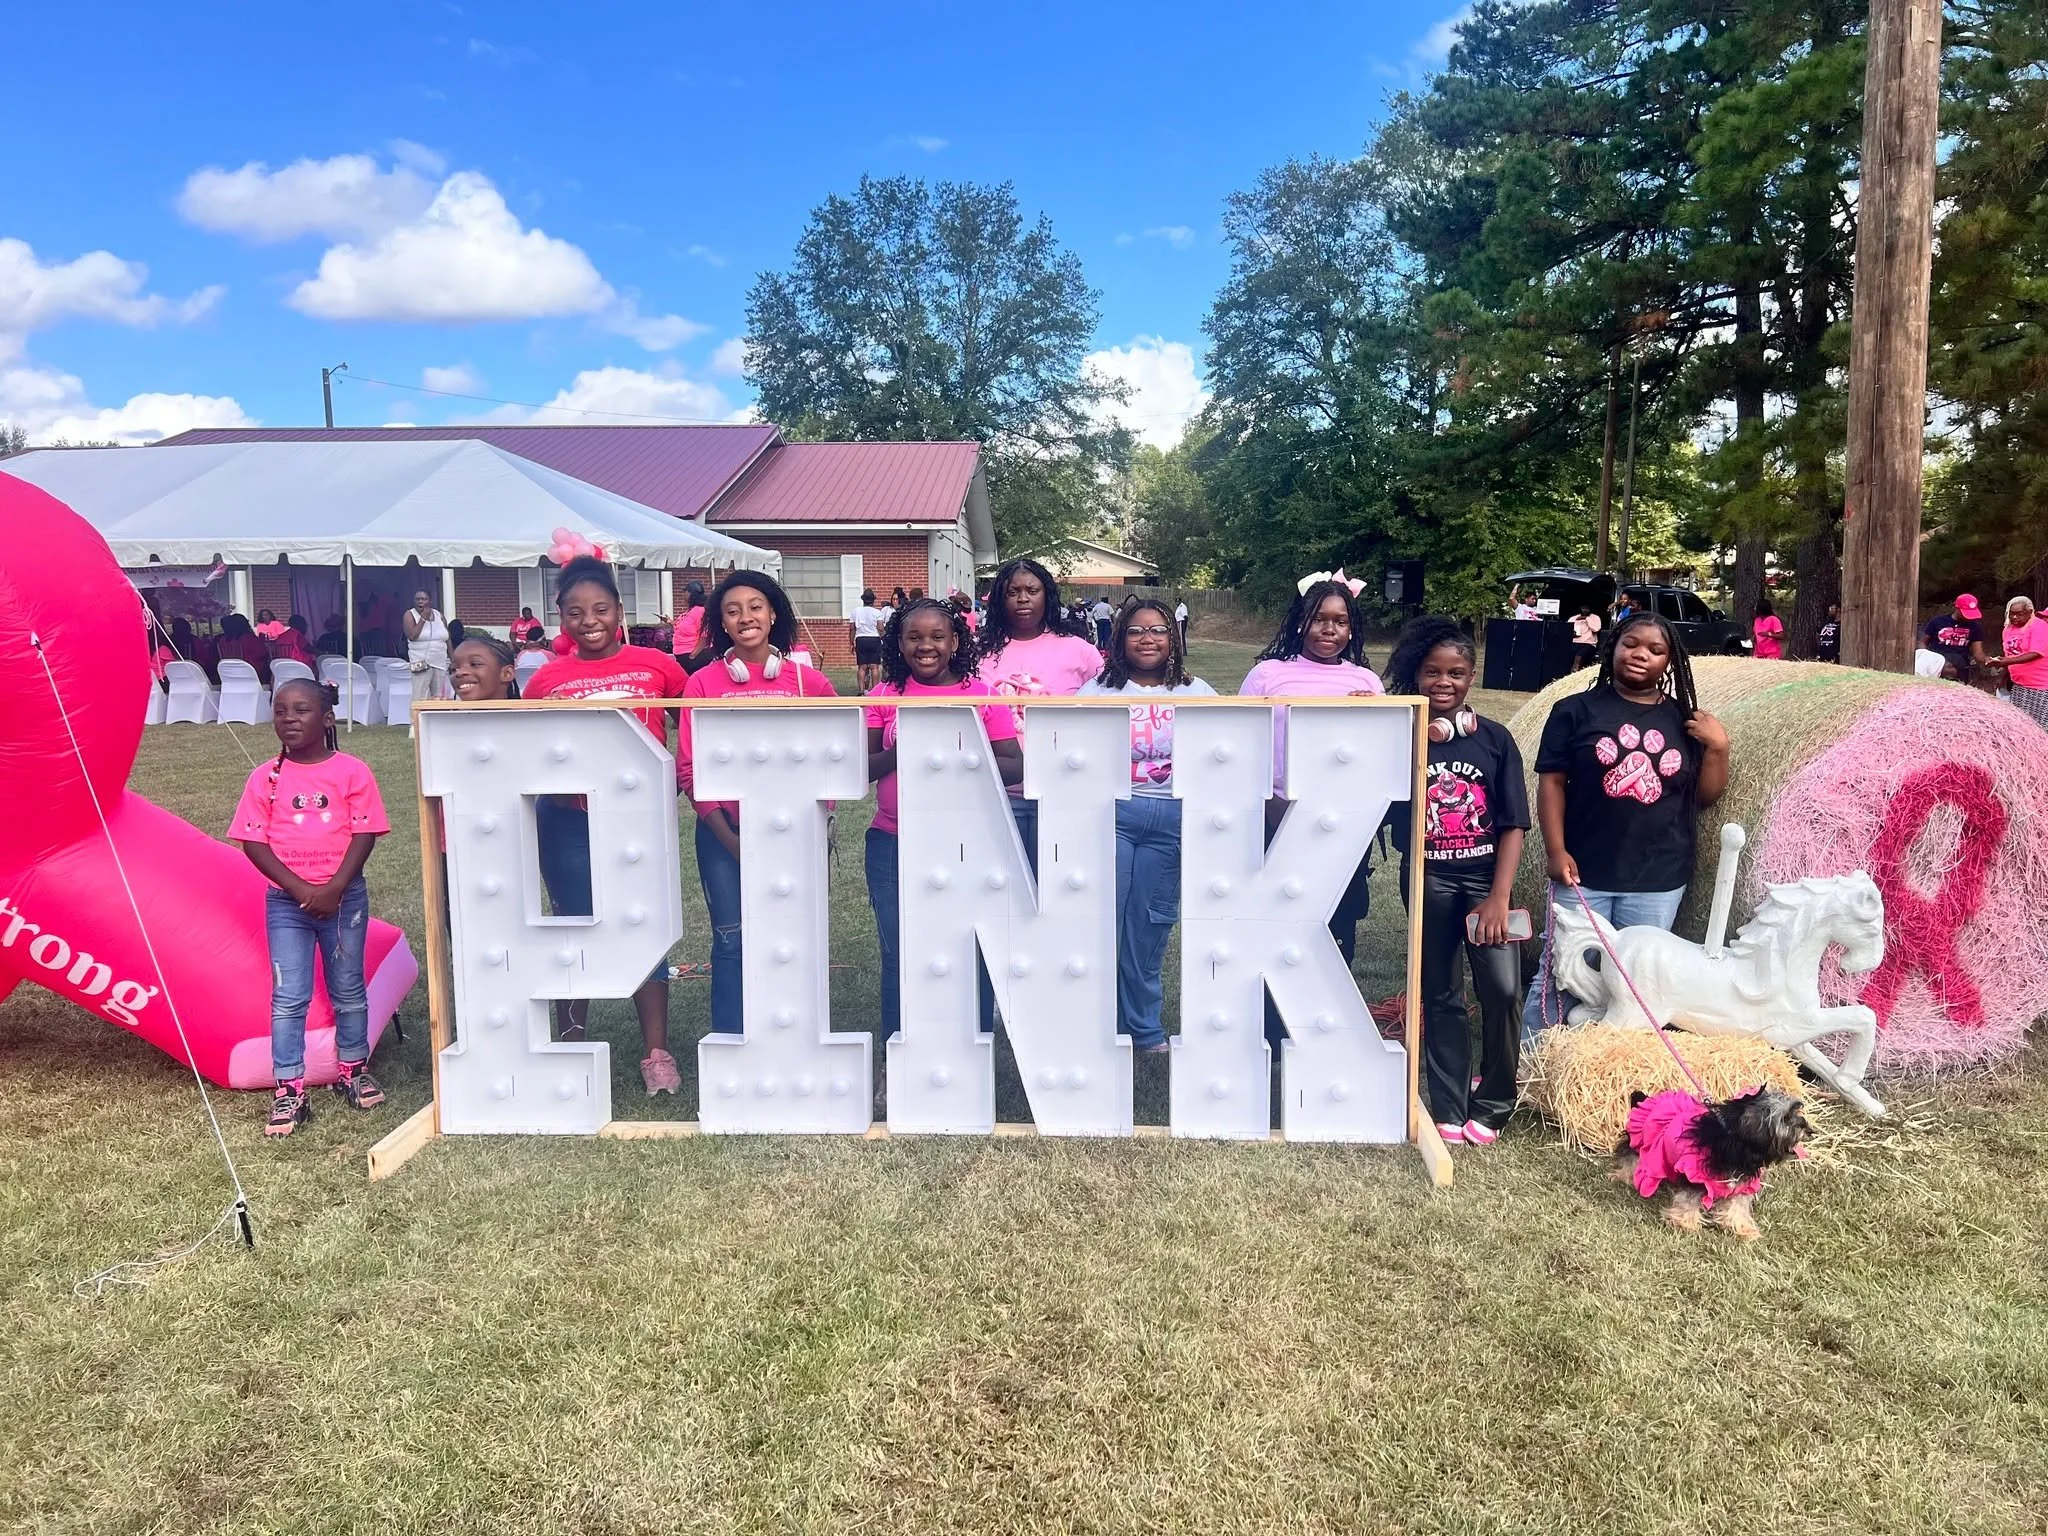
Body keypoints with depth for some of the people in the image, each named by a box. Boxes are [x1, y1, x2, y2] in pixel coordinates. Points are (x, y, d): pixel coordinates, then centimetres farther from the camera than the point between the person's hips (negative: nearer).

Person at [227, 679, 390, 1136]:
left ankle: (354, 1071, 29)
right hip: (286, 900, 0)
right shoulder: (266, 778, 0)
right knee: (289, 997, 0)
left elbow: (365, 834, -7)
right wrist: (300, 889, -14)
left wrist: (333, 889, -16)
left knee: (348, 990, 12)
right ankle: (289, 1091, 6)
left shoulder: (352, 771, -4)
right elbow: (253, 842, -3)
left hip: (344, 897, 0)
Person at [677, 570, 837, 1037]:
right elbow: (689, 767, -2)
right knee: (731, 942, 3)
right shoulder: (703, 683, -1)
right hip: (723, 832, 0)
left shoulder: (809, 681, 1)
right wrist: (728, 836, -8)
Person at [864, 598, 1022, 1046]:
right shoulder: (883, 696, 6)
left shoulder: (982, 696, 2)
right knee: (898, 954, 7)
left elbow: (1015, 767, -2)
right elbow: (860, 770, 3)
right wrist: (903, 750, -15)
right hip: (892, 843, 1)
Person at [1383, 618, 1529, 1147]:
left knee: (1504, 991, -9)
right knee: (1441, 997, 8)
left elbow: (1513, 825, -1)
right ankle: (1448, 1109, 20)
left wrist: (1499, 896, -10)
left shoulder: (1495, 738, 0)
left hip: (1486, 879, 0)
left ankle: (1491, 1104, 11)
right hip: (1428, 882, 0)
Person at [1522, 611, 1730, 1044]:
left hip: (1658, 880, 3)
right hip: (1584, 872, -2)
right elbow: (1551, 782, -3)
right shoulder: (1576, 711, 0)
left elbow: (1706, 795, 11)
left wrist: (1718, 747, -5)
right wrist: (1556, 850, -11)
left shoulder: (1683, 721, 9)